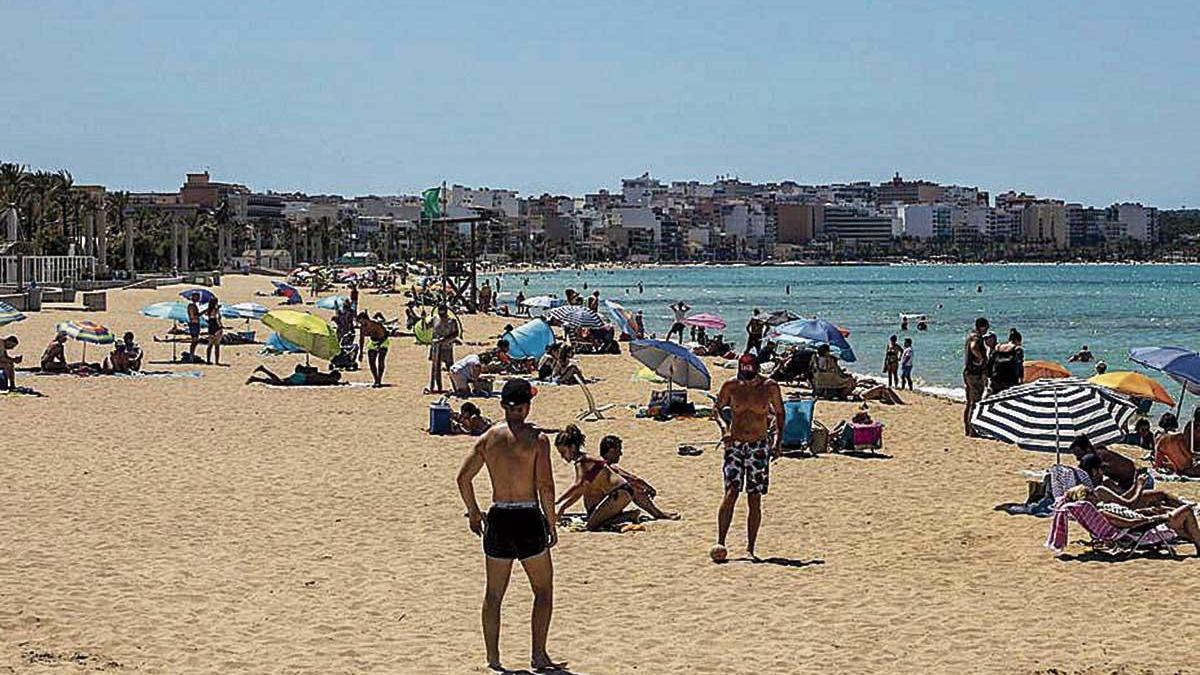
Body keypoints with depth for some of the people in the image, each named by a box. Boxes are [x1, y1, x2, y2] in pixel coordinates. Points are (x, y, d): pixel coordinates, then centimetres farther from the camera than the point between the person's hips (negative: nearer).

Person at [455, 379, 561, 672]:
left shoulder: (488, 438, 5)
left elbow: (463, 477, 6)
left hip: (497, 518, 4)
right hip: (528, 518, -4)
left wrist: (473, 512, 19)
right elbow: (545, 486, -12)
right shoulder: (537, 438, -8)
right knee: (543, 590, 10)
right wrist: (551, 524, -2)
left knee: (494, 593, 13)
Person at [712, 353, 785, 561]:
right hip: (735, 444, 0)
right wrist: (724, 427, -8)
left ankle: (750, 548, 9)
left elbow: (779, 413, 11)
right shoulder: (731, 386, -3)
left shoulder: (770, 387, -3)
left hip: (759, 446, 0)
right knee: (731, 493, -15)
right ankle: (720, 543, -17)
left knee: (755, 500, 1)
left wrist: (778, 440, 2)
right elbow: (717, 408, 10)